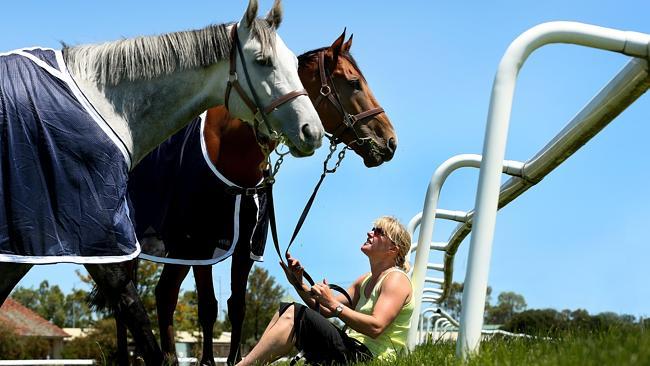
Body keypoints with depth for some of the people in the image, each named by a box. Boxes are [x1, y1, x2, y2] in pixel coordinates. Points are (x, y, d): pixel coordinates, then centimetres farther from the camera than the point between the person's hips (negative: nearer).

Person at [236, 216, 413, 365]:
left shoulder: (396, 278, -6)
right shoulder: (365, 281, 22)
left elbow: (376, 327, -22)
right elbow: (324, 310, 17)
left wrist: (333, 304, -22)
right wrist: (300, 285, 3)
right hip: (354, 349, 9)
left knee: (294, 314, -20)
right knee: (287, 310, 6)